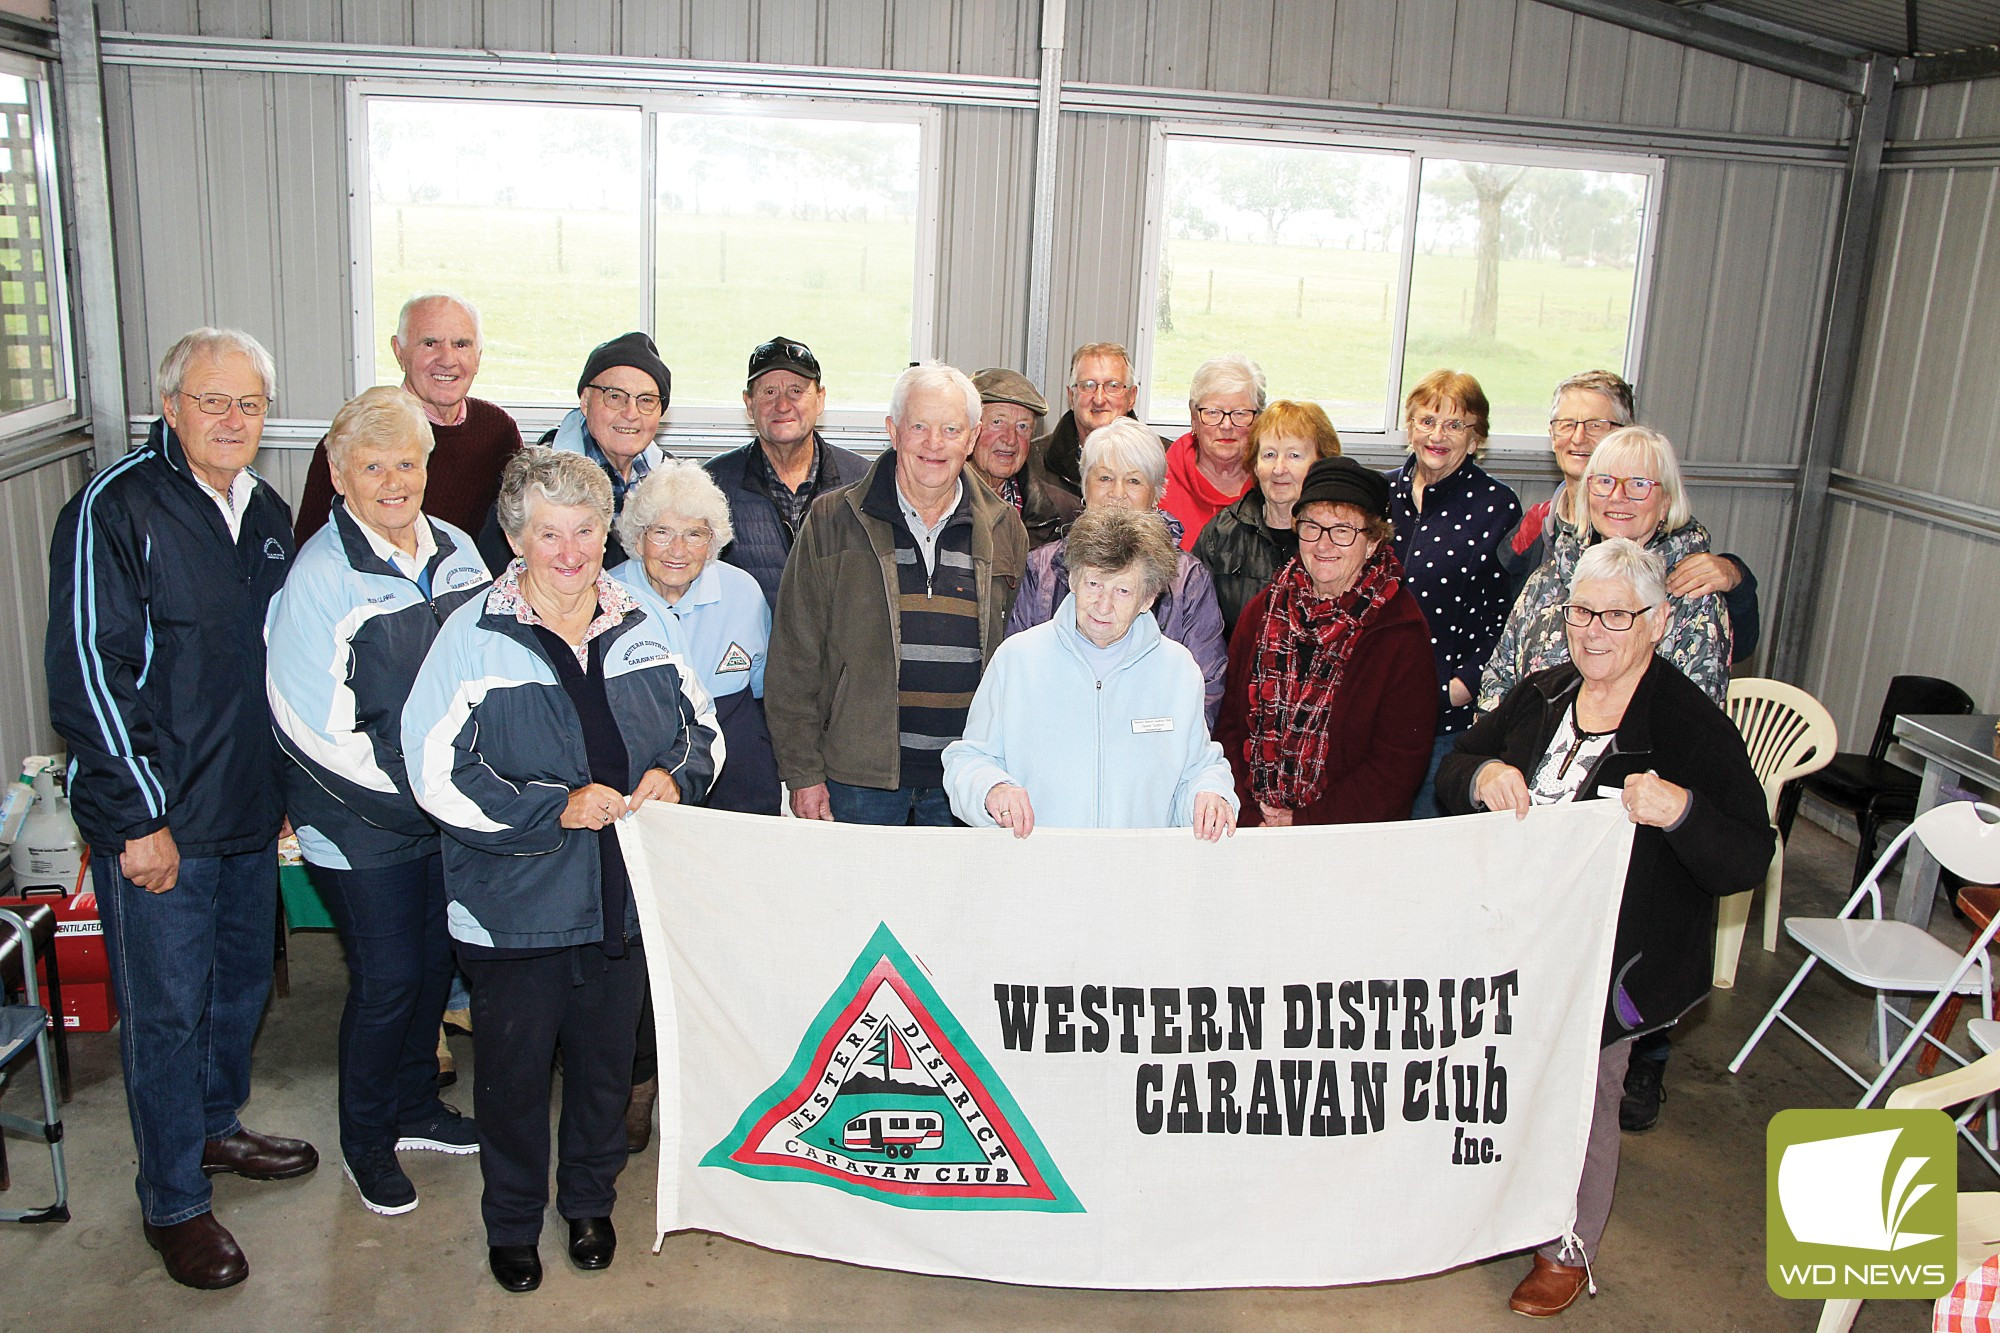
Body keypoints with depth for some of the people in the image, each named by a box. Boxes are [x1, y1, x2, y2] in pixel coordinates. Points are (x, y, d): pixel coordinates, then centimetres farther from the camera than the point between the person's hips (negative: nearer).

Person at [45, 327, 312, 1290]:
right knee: (166, 1011, 5)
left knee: (243, 982, 20)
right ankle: (174, 1203, 21)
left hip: (252, 813, 7)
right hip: (154, 822, -7)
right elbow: (86, 670, -17)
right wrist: (140, 817, -18)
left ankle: (214, 1127, 43)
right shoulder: (114, 509, -15)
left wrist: (287, 782, 15)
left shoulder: (268, 513, 8)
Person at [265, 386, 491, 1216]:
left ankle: (415, 1106, 39)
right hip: (363, 821, -6)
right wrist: (410, 787, -17)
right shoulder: (320, 574, -16)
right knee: (387, 976, 3)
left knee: (436, 959, 17)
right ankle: (366, 1140, 26)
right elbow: (314, 726, -17)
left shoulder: (457, 551, 2)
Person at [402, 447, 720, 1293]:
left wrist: (675, 775, -11)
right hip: (514, 907, -3)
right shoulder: (474, 637, -12)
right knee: (512, 1069, 13)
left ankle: (590, 1202, 43)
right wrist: (558, 808, -23)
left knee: (606, 1063, 19)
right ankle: (512, 1222, 37)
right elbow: (439, 774, -16)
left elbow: (703, 729, 11)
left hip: (622, 899, 4)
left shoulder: (641, 628, 2)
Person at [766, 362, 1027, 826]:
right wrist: (803, 772, -5)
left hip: (965, 782, 2)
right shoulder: (832, 521, -1)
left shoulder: (1004, 530, 7)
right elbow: (794, 658, -1)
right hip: (858, 775, -2)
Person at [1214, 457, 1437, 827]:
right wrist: (1249, 815, -5)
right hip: (1250, 823, 3)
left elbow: (1399, 762, -5)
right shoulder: (1263, 610, 9)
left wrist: (1305, 823, -11)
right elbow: (1231, 724, 8)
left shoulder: (1401, 632, -3)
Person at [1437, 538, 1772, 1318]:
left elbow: (1747, 860, -18)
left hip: (1609, 961, -4)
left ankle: (1569, 1251, 34)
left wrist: (1679, 811, -37)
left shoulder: (1692, 725, -15)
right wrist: (1482, 775, -19)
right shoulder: (1540, 696, 1)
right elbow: (1450, 778, 4)